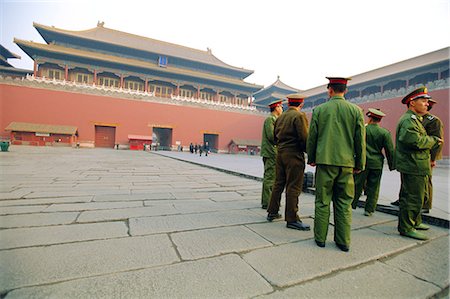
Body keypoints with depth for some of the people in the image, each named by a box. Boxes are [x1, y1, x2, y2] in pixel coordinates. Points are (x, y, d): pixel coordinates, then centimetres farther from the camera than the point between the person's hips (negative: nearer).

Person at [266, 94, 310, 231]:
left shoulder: (280, 117, 12)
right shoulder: (300, 116, -9)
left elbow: (274, 137, 15)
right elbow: (305, 138, -16)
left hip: (280, 153, 7)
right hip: (294, 155, -7)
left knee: (278, 184, 14)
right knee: (293, 187, -1)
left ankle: (272, 212, 24)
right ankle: (292, 219, 6)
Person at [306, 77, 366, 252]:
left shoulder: (319, 110, 0)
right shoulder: (356, 110, 3)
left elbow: (312, 137, 2)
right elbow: (360, 140, 4)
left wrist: (311, 158, 13)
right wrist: (360, 164, 12)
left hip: (325, 161, -2)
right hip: (346, 163, 2)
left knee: (322, 202, 7)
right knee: (344, 203, 11)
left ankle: (320, 238, 16)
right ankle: (343, 241, 19)